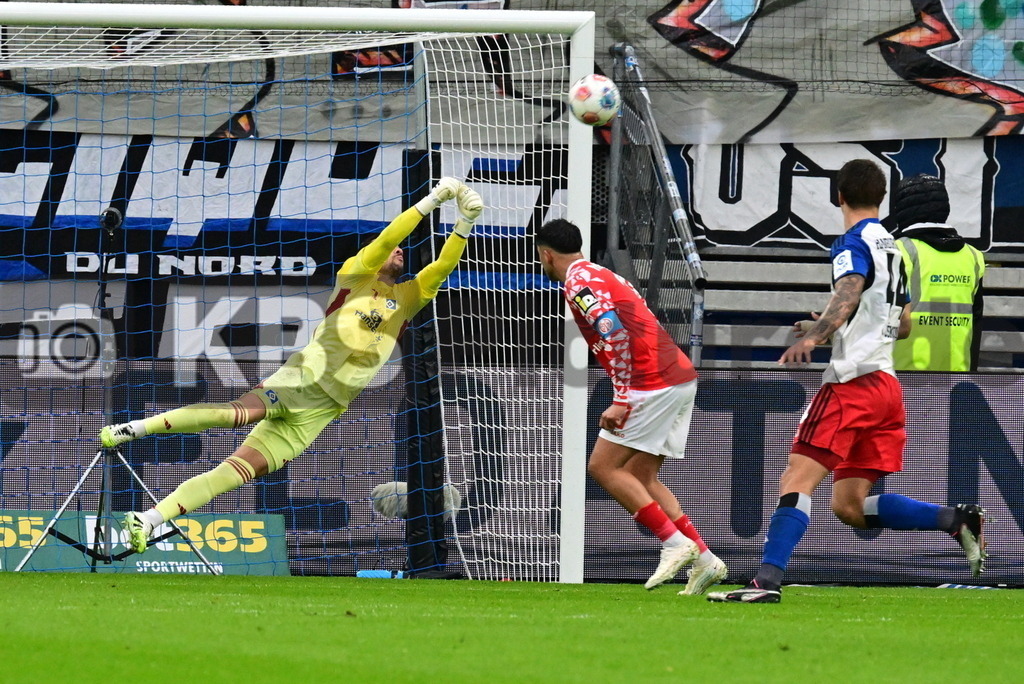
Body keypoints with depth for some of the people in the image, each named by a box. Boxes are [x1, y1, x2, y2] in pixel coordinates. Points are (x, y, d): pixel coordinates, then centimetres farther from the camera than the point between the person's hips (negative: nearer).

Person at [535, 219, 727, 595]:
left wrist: (621, 401, -21)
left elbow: (615, 333, -19)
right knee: (640, 478, 12)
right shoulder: (601, 275, 24)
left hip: (653, 382, -9)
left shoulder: (578, 279, -6)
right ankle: (704, 560, 3)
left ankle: (675, 543, -12)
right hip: (681, 379, 9)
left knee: (602, 467, -4)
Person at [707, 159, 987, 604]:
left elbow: (849, 291, -26)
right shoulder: (892, 248, 22)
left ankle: (768, 580, -28)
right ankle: (957, 521, -2)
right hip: (886, 381, 8)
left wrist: (813, 336, -43)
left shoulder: (853, 244, -5)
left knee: (797, 481, -15)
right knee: (849, 506, 9)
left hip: (852, 381, -8)